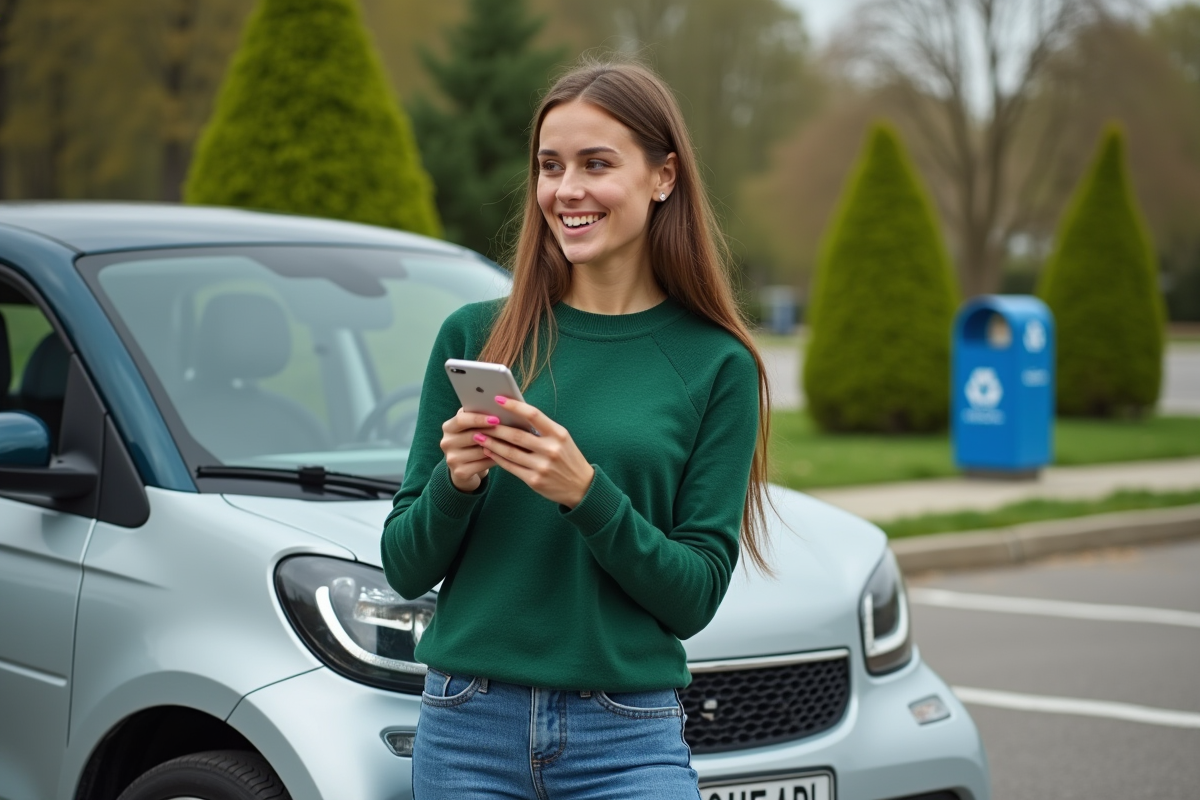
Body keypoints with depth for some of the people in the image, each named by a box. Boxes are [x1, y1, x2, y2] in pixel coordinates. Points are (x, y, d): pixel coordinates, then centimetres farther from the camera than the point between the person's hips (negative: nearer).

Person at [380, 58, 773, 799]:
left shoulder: (716, 365, 0)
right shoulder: (473, 336, 5)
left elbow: (697, 596, -3)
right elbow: (405, 567, 7)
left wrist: (586, 493, -17)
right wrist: (455, 482, -13)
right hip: (466, 730, 2)